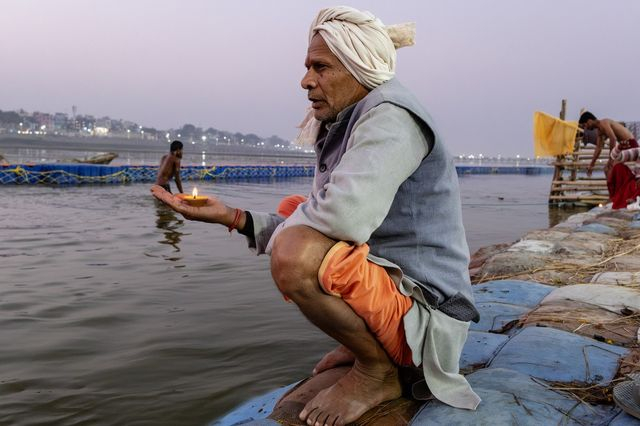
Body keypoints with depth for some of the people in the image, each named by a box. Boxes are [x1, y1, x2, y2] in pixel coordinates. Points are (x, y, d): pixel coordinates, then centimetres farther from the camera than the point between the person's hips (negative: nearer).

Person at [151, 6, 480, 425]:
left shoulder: (390, 118, -17)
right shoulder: (347, 125, 11)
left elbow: (343, 216, -34)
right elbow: (317, 223, 11)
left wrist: (284, 230, -13)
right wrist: (233, 216, 1)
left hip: (423, 313, -9)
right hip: (387, 280, 10)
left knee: (296, 254, -32)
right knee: (293, 234, 19)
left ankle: (377, 371, -6)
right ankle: (365, 341, 14)